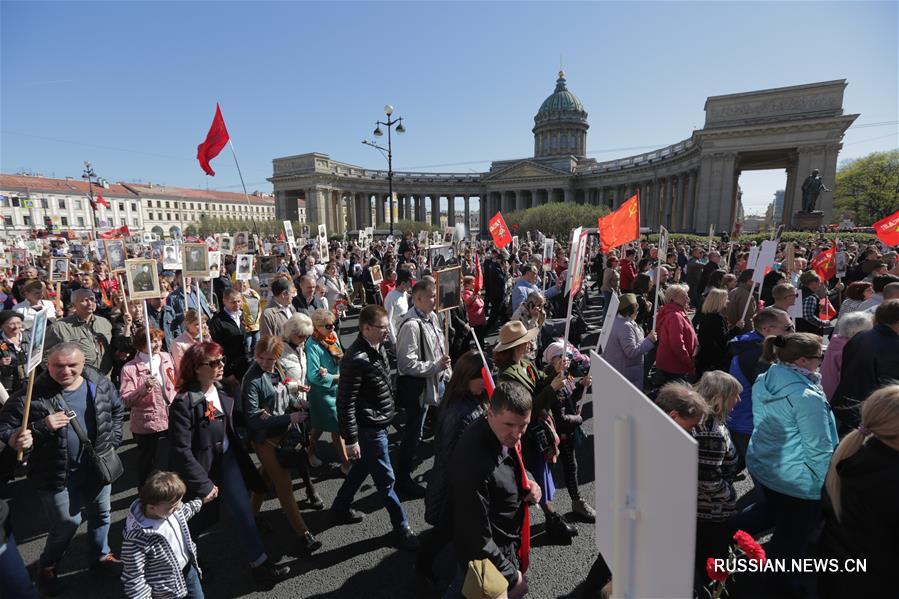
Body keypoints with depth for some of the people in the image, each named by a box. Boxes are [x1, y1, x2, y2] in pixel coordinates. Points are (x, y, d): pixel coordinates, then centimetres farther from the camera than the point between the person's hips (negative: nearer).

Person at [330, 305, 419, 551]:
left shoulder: (378, 348, 1)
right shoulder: (356, 360, -27)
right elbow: (345, 403, -22)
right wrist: (351, 439, -18)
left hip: (380, 424, 9)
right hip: (369, 430, -9)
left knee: (362, 468, 25)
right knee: (385, 480, 6)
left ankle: (340, 509, 45)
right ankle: (402, 529, 23)